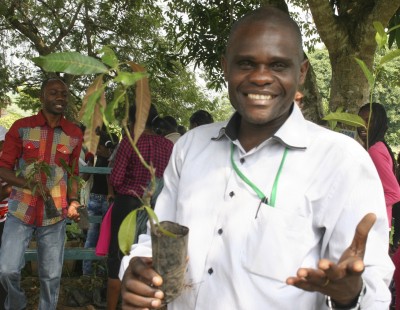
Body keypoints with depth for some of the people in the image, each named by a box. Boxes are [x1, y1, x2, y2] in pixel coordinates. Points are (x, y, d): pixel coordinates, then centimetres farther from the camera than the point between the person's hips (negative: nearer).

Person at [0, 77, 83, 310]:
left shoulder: (74, 134, 3)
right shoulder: (21, 127, -3)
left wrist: (73, 201, -2)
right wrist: (28, 183, -20)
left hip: (55, 214, 1)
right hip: (21, 211, -1)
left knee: (51, 275, 7)